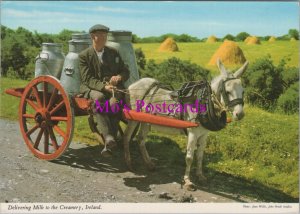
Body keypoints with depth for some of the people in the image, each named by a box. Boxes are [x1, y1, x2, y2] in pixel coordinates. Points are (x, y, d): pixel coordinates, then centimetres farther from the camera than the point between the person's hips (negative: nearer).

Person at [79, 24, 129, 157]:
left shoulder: (113, 53, 18)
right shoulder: (84, 55, 6)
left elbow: (126, 72, 17)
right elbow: (87, 79, -6)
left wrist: (119, 77, -9)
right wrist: (103, 86, -23)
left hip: (113, 88, 2)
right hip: (92, 89, -2)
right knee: (98, 98, -38)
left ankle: (108, 145, -35)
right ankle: (108, 136, -46)